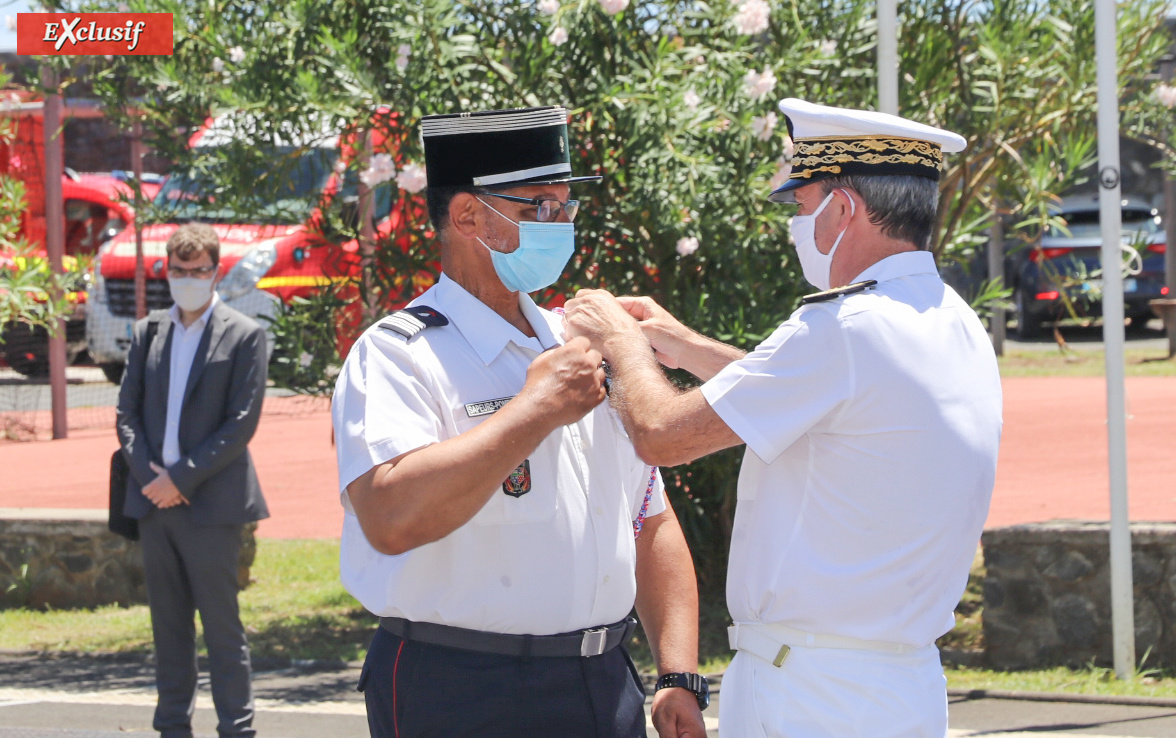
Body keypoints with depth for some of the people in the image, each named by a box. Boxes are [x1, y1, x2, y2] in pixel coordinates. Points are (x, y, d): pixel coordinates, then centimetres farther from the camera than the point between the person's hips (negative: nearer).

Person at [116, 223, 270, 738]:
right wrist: (148, 474, -6)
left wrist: (181, 479, -12)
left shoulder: (244, 336, -1)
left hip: (210, 503, -5)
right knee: (168, 623, 9)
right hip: (154, 501, 5)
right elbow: (127, 411, 11)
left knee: (221, 626, -5)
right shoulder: (148, 332, 13)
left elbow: (242, 422, -8)